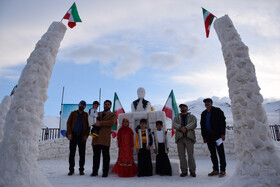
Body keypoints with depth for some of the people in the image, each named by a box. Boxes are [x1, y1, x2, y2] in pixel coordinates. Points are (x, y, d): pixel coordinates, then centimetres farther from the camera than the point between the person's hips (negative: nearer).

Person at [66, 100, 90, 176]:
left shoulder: (86, 115, 10)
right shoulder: (73, 113, 11)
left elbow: (88, 126, 7)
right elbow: (68, 123, 5)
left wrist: (86, 135, -7)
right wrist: (69, 133, -7)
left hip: (82, 136, 0)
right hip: (73, 135, 0)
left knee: (82, 154, 2)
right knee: (72, 153, 2)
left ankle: (81, 170, 11)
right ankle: (71, 169, 12)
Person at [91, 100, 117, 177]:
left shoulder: (113, 115, 9)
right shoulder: (98, 113, 24)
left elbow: (112, 122, -9)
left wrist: (100, 123, -12)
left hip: (105, 138, -4)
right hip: (96, 137, 4)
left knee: (105, 155, 0)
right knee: (96, 155, 6)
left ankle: (105, 172, 8)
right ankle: (95, 171, 15)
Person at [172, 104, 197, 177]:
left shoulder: (192, 117, 13)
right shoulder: (177, 117, 18)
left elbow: (193, 124, -6)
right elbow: (174, 124, 0)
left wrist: (185, 128, -17)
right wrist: (181, 128, -16)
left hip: (189, 137, -2)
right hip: (179, 138, 2)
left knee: (190, 154, -5)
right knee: (181, 155, 1)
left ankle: (192, 171, 7)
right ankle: (184, 171, 10)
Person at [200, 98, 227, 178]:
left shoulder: (217, 111, 2)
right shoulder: (203, 113, 16)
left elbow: (223, 122, -4)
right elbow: (202, 125, 17)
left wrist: (223, 134, -12)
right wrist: (204, 136, 11)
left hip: (217, 135, -5)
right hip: (209, 136, 5)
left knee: (220, 152, -2)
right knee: (212, 153, 7)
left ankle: (222, 170, 3)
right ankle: (215, 170, 14)